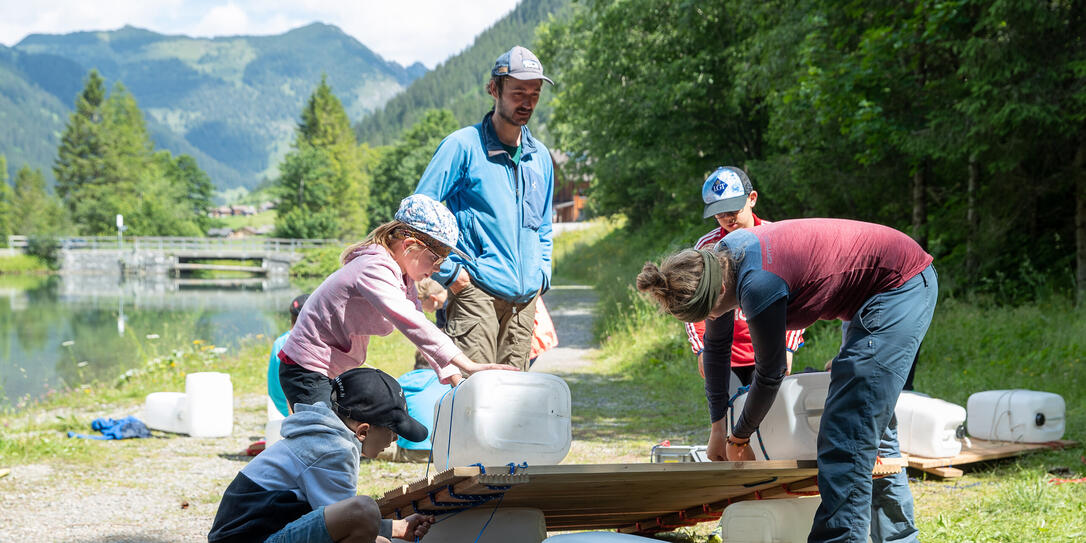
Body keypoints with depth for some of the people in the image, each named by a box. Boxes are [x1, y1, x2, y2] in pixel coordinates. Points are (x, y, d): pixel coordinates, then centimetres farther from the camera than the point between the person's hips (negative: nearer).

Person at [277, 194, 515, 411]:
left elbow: (422, 330, 2)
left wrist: (458, 383, -9)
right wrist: (469, 366, -43)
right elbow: (413, 326, -38)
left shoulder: (402, 275, 3)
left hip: (338, 373, 10)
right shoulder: (374, 270, -26)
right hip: (307, 373, -10)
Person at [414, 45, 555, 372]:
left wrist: (542, 274, 14)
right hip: (476, 291, -6)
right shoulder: (463, 145, -3)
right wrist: (448, 271, -9)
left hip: (525, 297, 6)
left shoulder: (540, 156, 16)